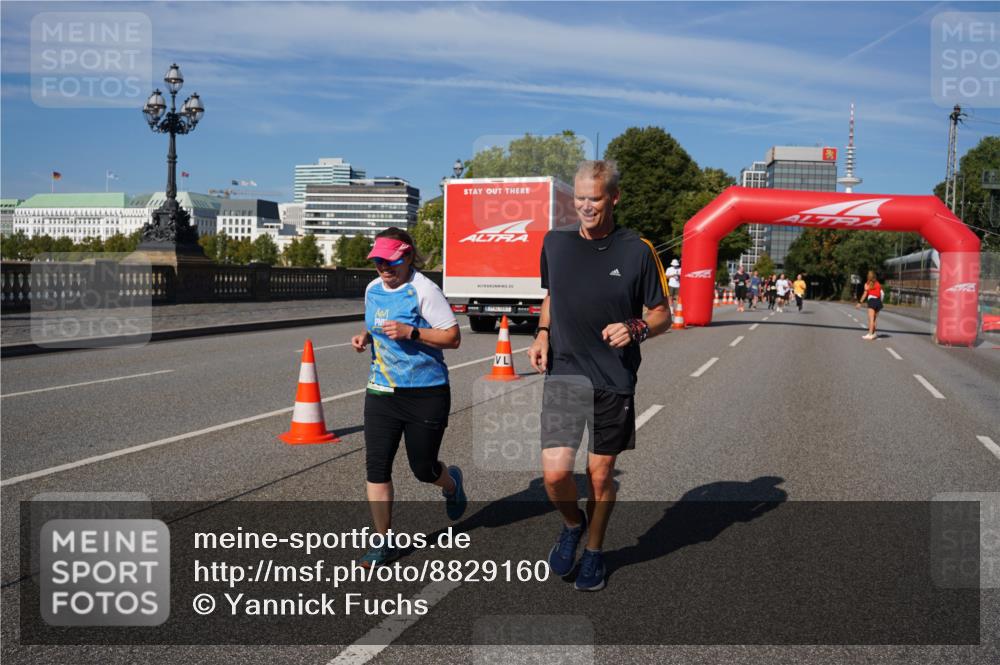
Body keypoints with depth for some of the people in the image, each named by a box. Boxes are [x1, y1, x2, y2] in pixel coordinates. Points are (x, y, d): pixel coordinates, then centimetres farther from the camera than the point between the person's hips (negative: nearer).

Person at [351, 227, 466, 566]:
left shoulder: (423, 290, -13)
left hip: (425, 394, -5)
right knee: (376, 466, -2)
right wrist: (364, 337, 2)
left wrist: (410, 332, -24)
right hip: (381, 392, 6)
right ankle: (384, 541, 11)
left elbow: (453, 337, -13)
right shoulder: (373, 289, 8)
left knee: (422, 468, 7)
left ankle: (451, 481, 45)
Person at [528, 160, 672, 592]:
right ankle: (572, 524, 24)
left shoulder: (637, 251, -5)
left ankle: (594, 552, 35)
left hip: (614, 380, -1)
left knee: (600, 474, 10)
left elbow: (662, 316, 2)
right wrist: (542, 334, 2)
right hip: (563, 373, 1)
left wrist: (635, 329, -19)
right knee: (554, 472, -10)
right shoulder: (554, 242, 3)